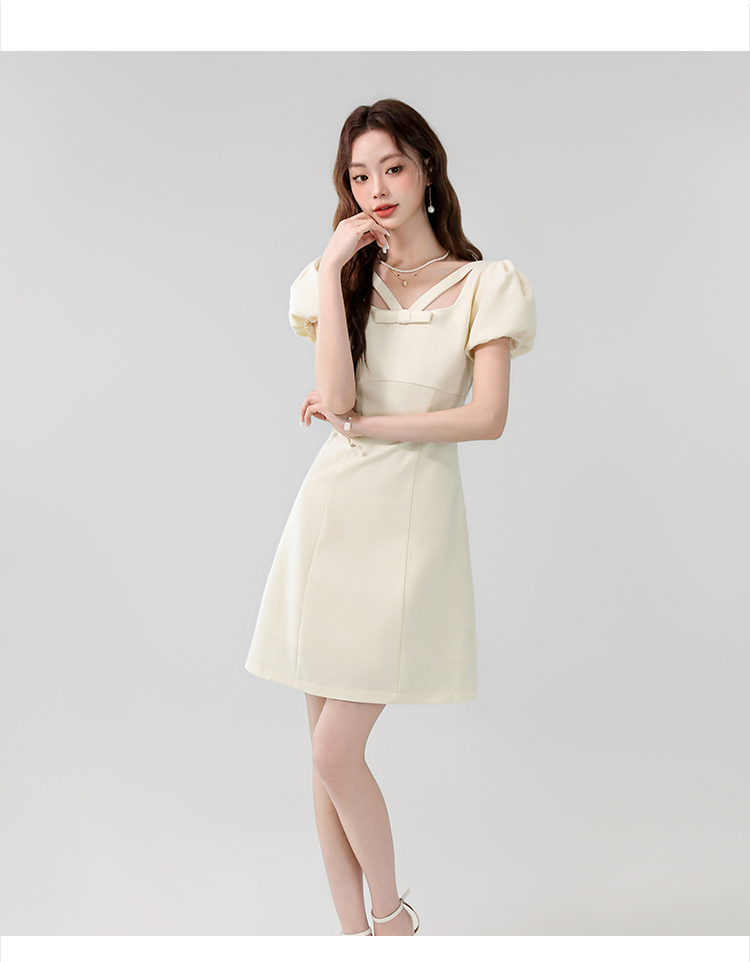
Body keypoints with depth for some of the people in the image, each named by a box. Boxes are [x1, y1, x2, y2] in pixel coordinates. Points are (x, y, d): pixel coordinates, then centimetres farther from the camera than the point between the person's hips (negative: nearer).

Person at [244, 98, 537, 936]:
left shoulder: (483, 285, 2)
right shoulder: (345, 276, 11)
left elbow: (487, 417, -8)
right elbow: (336, 396, -6)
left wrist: (363, 425, -7)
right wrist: (332, 270, -7)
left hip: (409, 514, -3)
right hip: (331, 509, 4)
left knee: (337, 754, -6)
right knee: (325, 752, 7)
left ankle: (391, 913, 21)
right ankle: (352, 928, 25)